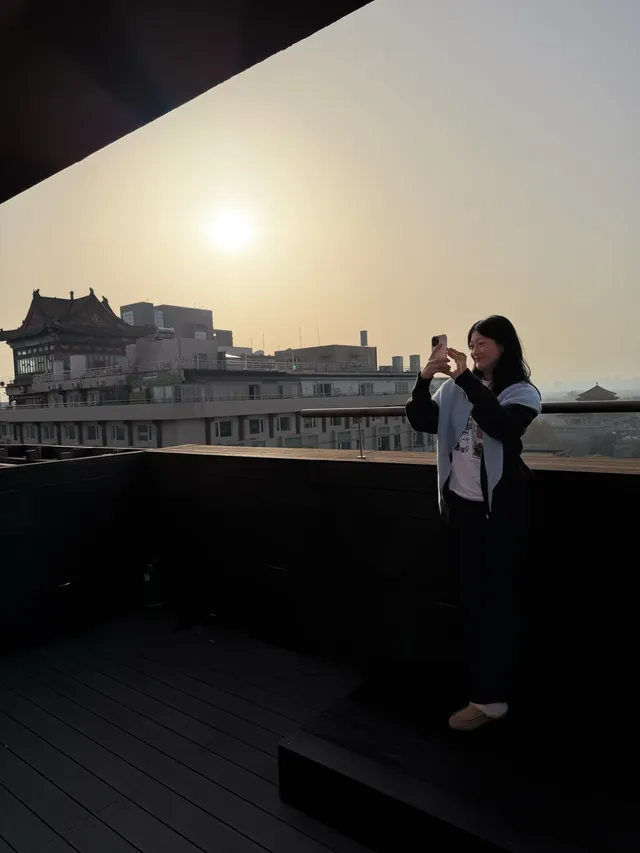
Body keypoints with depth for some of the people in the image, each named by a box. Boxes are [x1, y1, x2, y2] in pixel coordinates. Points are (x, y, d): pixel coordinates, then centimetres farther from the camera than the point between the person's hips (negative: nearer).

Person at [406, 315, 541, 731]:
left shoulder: (522, 392, -7)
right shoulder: (456, 390, 5)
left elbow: (501, 426, -26)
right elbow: (422, 421, -4)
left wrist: (466, 378, -30)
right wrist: (424, 378, -19)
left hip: (502, 509, -5)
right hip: (461, 505, 5)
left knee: (498, 600, 4)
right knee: (473, 600, 16)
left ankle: (491, 696, 20)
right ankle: (486, 692, 34)